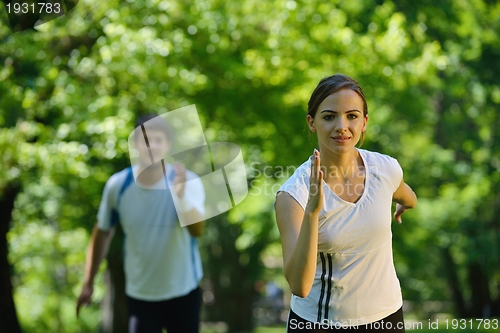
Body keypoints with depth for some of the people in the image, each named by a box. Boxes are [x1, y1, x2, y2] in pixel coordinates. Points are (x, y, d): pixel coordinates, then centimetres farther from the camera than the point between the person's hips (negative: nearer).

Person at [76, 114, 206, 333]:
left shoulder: (189, 181, -17)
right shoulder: (117, 185, -10)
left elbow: (197, 229, -33)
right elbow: (103, 233, 4)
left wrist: (181, 196, -51)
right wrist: (88, 282, 8)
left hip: (183, 293, 0)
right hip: (139, 295, 1)